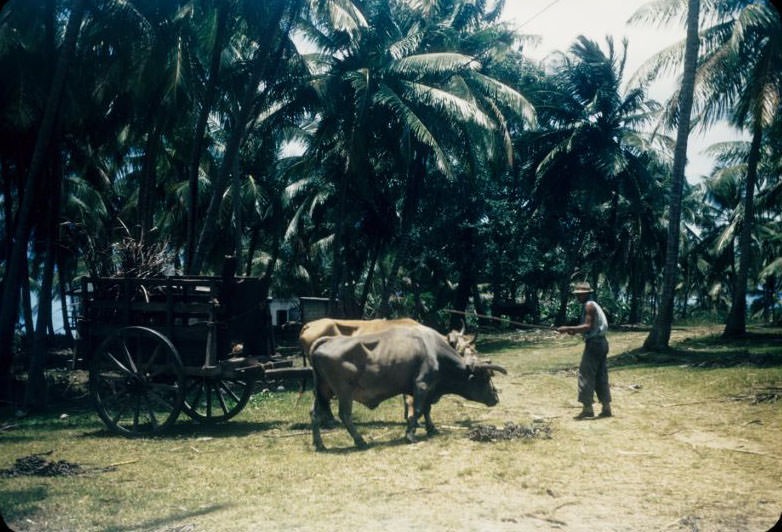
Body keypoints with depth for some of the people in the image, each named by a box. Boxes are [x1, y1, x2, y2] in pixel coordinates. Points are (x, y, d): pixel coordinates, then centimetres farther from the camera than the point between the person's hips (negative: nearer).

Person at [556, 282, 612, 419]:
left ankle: (587, 408, -6)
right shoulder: (593, 305, 18)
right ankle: (606, 408, 15)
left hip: (594, 343, -10)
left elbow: (588, 326, -21)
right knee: (600, 376, 12)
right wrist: (575, 331, 14)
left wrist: (568, 329, -21)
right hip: (601, 342, 10)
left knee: (586, 375, -6)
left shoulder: (589, 305, -12)